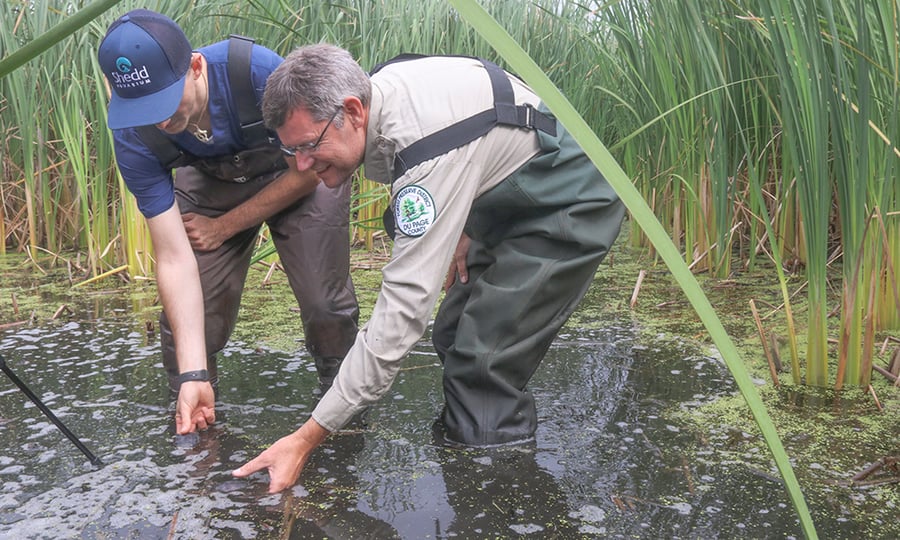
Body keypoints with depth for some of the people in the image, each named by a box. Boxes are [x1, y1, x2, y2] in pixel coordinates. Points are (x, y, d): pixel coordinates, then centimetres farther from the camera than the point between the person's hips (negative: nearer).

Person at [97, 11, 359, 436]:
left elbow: (310, 168, -21)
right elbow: (174, 258, -27)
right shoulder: (134, 137, -27)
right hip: (211, 182, 3)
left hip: (299, 177, -2)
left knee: (326, 305, -14)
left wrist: (224, 227, -16)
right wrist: (194, 375, -34)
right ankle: (191, 414, 17)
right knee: (188, 310, -11)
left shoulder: (256, 70, -38)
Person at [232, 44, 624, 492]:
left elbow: (402, 308, -40)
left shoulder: (429, 152, -38)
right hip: (511, 202, 10)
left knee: (481, 364, -18)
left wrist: (306, 439, -37)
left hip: (571, 208, -10)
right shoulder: (377, 90, -10)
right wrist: (460, 229, 2)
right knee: (453, 337, 8)